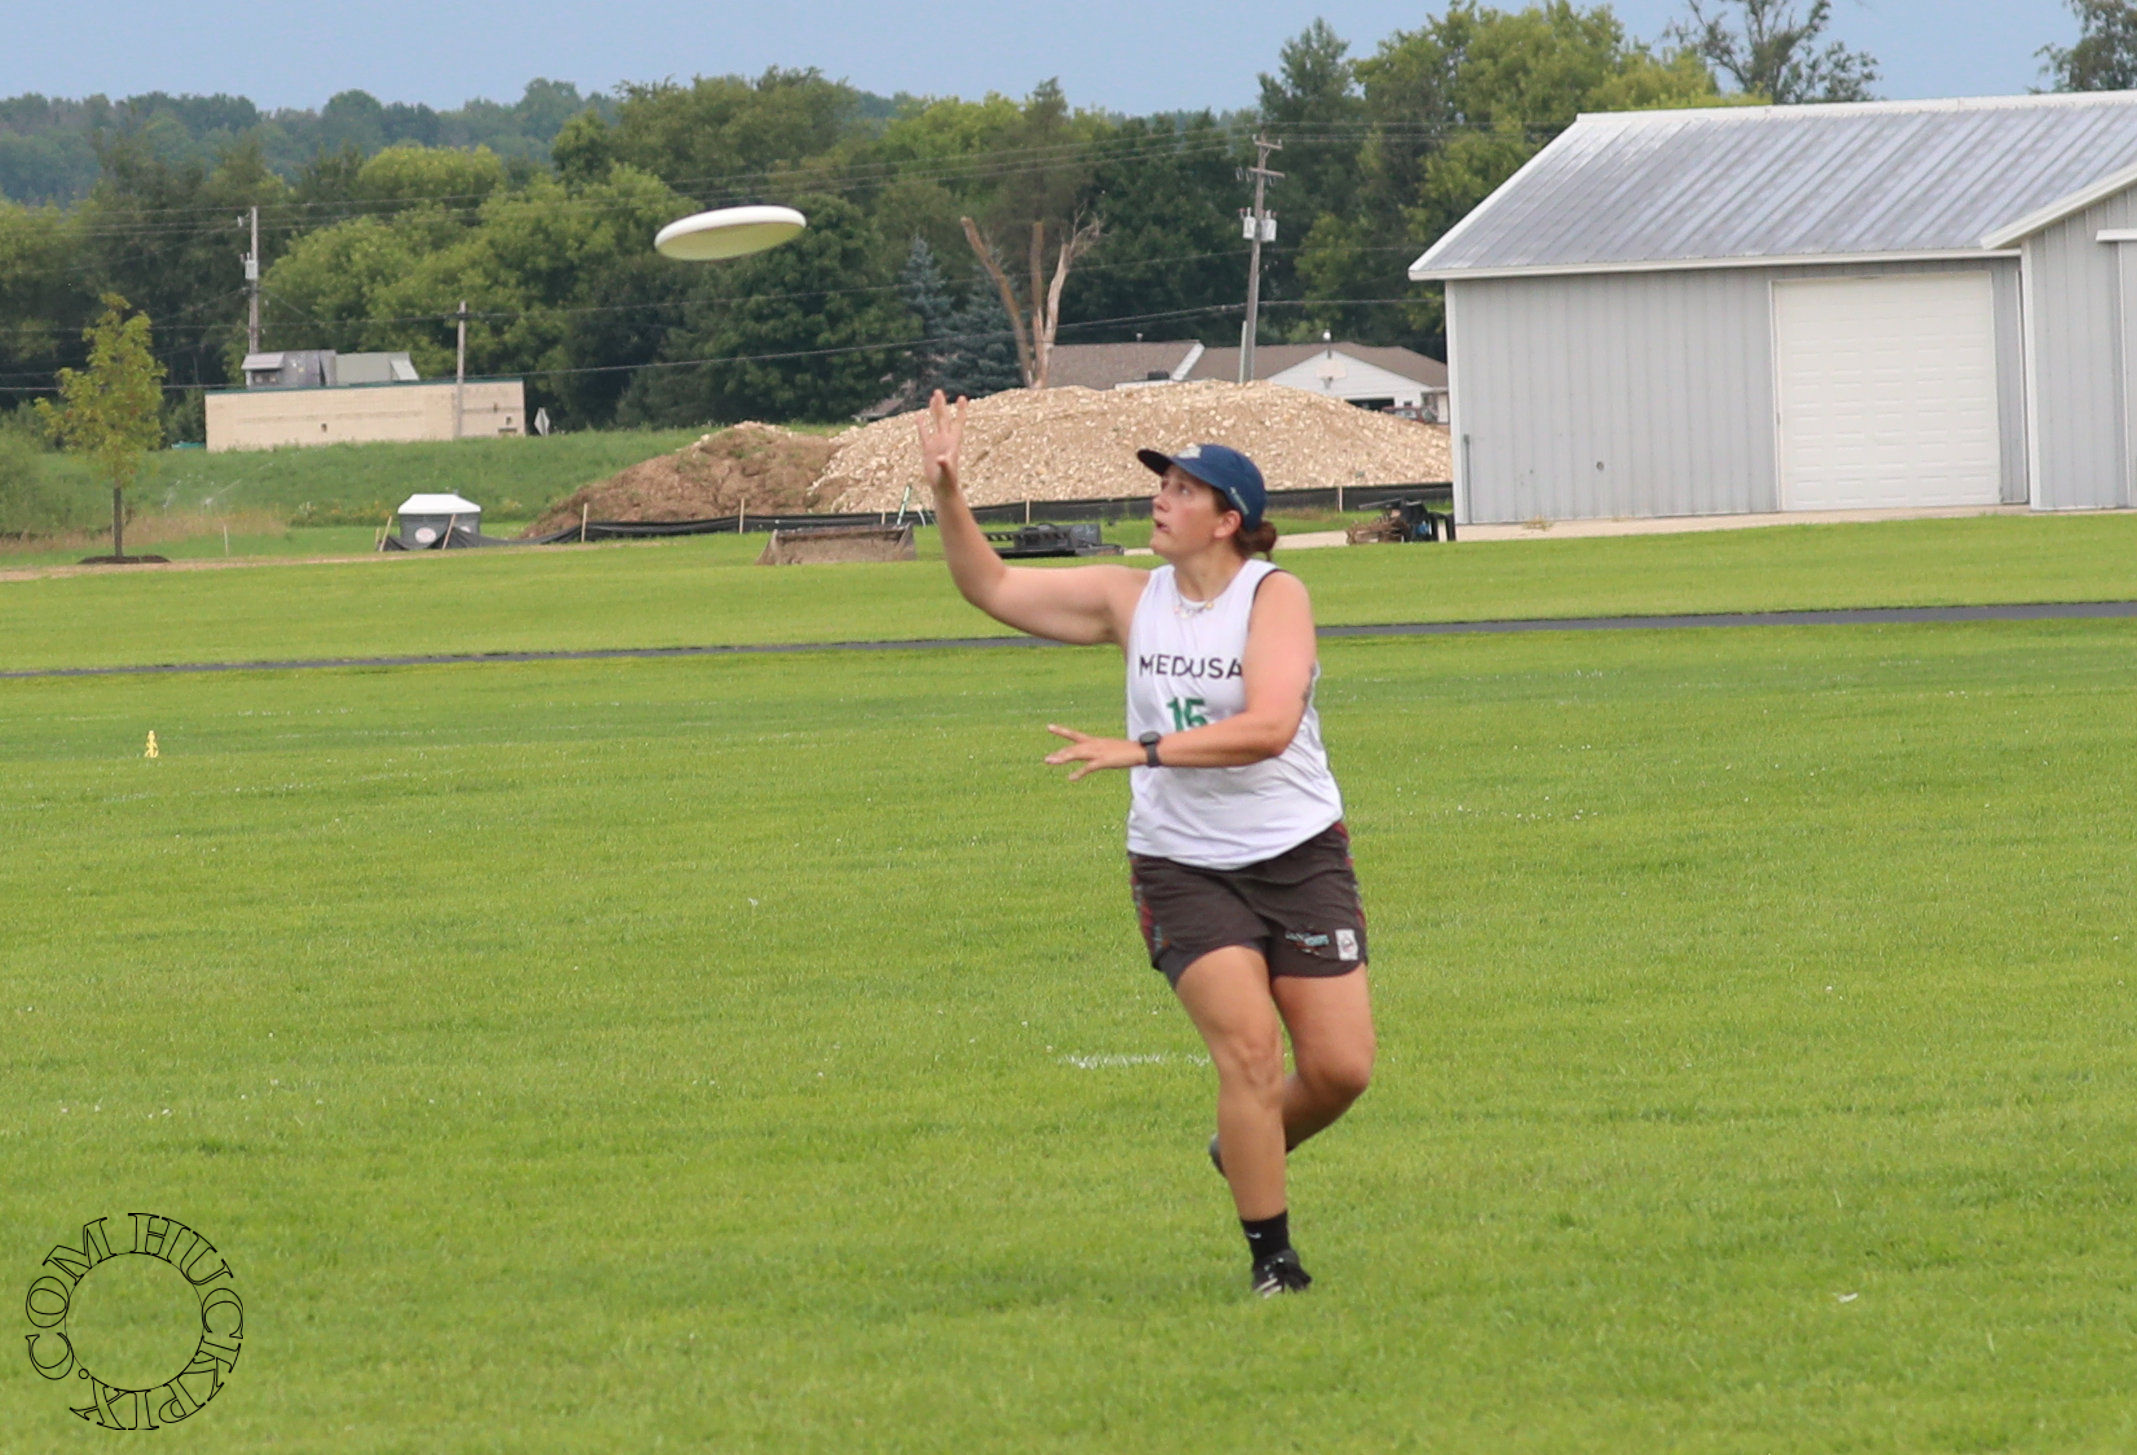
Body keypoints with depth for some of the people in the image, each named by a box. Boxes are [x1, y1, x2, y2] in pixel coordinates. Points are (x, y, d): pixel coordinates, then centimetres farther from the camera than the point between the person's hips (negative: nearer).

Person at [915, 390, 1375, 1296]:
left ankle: (1245, 1152, 29)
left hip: (1300, 857, -1)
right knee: (1249, 1049, -15)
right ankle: (1271, 1261, -5)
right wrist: (947, 497, -6)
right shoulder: (1131, 600, 2)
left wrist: (1142, 751, -30)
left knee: (1341, 1067, -2)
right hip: (1183, 870, 1)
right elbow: (993, 588, 8)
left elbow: (1270, 726, -25)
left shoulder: (1275, 596, -10)